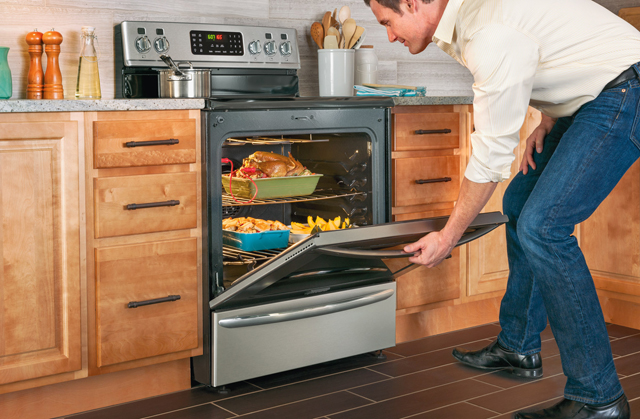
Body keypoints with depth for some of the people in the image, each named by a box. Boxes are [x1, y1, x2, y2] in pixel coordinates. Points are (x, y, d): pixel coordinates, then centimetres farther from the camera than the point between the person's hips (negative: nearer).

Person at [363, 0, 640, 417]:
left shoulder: (491, 37, -27)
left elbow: (492, 153, -21)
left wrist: (449, 236, -12)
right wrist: (547, 122, 4)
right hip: (592, 95, 11)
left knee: (542, 225, -19)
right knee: (520, 205, 15)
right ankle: (519, 348, 27)